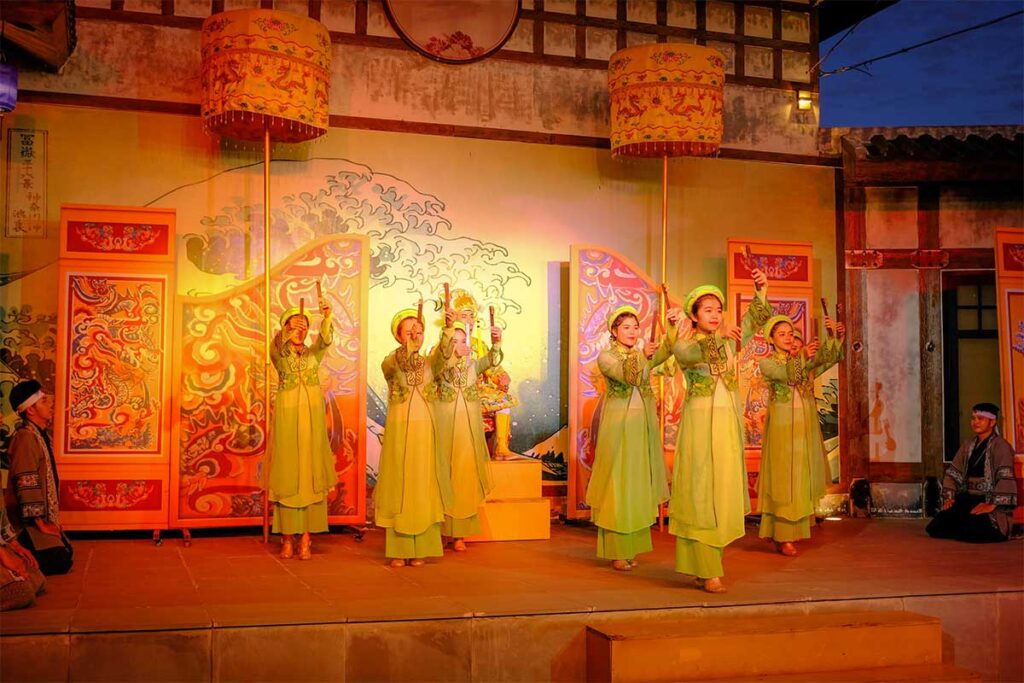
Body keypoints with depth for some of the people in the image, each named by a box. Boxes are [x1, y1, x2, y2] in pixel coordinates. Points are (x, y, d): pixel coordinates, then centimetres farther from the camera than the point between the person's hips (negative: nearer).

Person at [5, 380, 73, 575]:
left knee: (66, 555, 7)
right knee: (59, 562, -18)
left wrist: (51, 519, 16)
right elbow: (26, 483, -22)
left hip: (44, 517, 10)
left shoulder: (41, 435, 14)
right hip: (30, 522, -10)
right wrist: (40, 522, -20)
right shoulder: (25, 436, -17)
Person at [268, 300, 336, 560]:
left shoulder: (314, 353, 9)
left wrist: (327, 318, -31)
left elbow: (325, 339, -12)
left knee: (310, 473, -1)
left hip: (312, 416, 1)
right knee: (287, 474, -1)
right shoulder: (279, 354, 6)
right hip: (287, 416, -1)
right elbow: (276, 346, -18)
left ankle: (306, 538, 1)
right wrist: (287, 333, -39)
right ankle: (287, 537, 3)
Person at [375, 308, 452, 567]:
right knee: (399, 486, 0)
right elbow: (397, 364, -26)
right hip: (399, 431, -2)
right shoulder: (390, 363, 0)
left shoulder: (430, 363, 7)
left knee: (423, 488, 4)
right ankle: (399, 550, 7)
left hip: (425, 431, 2)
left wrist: (448, 332, -34)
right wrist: (409, 345, -45)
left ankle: (420, 549, 10)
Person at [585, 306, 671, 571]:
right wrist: (639, 354, -36)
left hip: (643, 427, 5)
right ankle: (617, 552, 5)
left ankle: (632, 547, 18)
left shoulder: (645, 353, 9)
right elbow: (626, 375, -22)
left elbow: (667, 350, -13)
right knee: (618, 486, -1)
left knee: (639, 486, 9)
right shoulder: (606, 356, -3)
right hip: (618, 427, -5)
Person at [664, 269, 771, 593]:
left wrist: (761, 291, -7)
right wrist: (720, 335, -37)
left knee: (723, 492, 8)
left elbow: (754, 321, 6)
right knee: (701, 493, -6)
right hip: (700, 422, -6)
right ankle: (707, 571, -3)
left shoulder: (728, 341, 11)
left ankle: (708, 563, 18)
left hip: (728, 423, 6)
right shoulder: (685, 344, -4)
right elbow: (688, 353, -26)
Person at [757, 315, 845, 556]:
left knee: (802, 478, 9)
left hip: (806, 427, 5)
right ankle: (782, 537, -1)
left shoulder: (807, 360, 13)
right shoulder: (767, 363, -1)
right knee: (784, 479, -4)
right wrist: (803, 357, -36)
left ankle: (795, 531, 19)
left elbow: (831, 357, -3)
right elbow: (787, 374, -21)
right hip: (782, 425, -5)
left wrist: (836, 336, -19)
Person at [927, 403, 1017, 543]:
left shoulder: (1000, 446, -8)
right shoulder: (967, 446, 15)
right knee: (935, 528, -9)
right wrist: (949, 497, 2)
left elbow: (1006, 478, -20)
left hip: (989, 502, -6)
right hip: (967, 500, 7)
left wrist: (992, 505, -27)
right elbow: (953, 473, 15)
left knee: (972, 533, -31)